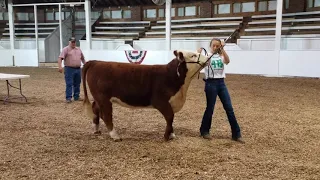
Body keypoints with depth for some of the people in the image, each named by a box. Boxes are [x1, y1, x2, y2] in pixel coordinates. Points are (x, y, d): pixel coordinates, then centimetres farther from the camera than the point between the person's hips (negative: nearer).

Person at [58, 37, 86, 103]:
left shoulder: (78, 49, 16)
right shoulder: (66, 49, -3)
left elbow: (82, 58, 24)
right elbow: (60, 58, -13)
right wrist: (60, 66, -25)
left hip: (78, 69, 6)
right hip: (69, 69, -5)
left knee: (77, 84, 10)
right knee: (69, 84, -6)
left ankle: (76, 97, 19)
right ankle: (68, 98, -4)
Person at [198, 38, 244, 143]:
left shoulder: (221, 56, 8)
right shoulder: (206, 56, 0)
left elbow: (227, 61, -14)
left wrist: (222, 49, -21)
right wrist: (198, 54, -32)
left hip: (221, 83, 4)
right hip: (211, 83, -4)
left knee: (229, 108, 4)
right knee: (210, 108, 3)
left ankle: (236, 134, 11)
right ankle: (204, 131, 22)